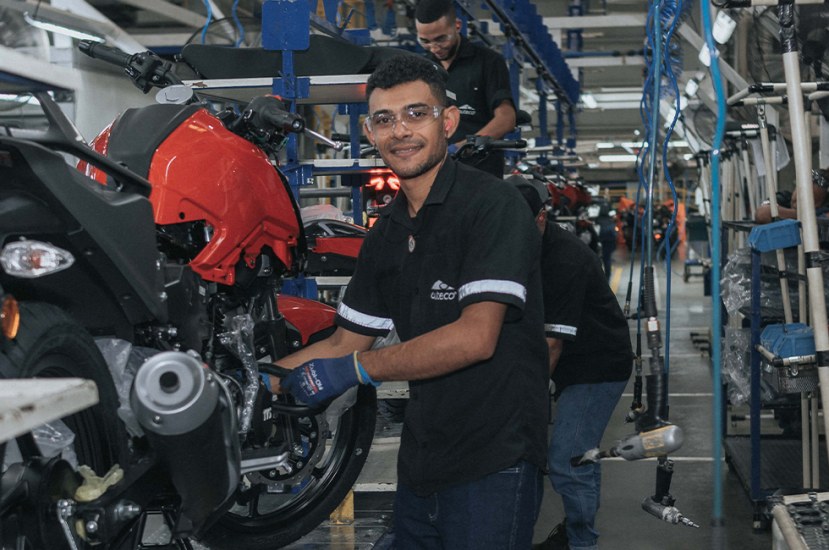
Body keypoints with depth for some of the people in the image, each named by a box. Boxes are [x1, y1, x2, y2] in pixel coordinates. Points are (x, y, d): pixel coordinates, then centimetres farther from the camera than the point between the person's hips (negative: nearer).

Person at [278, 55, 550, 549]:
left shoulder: (491, 203, -12)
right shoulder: (387, 232, 13)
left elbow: (477, 336, -22)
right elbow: (346, 342, 17)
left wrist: (358, 369, -17)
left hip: (492, 466, -7)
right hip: (421, 463, 7)